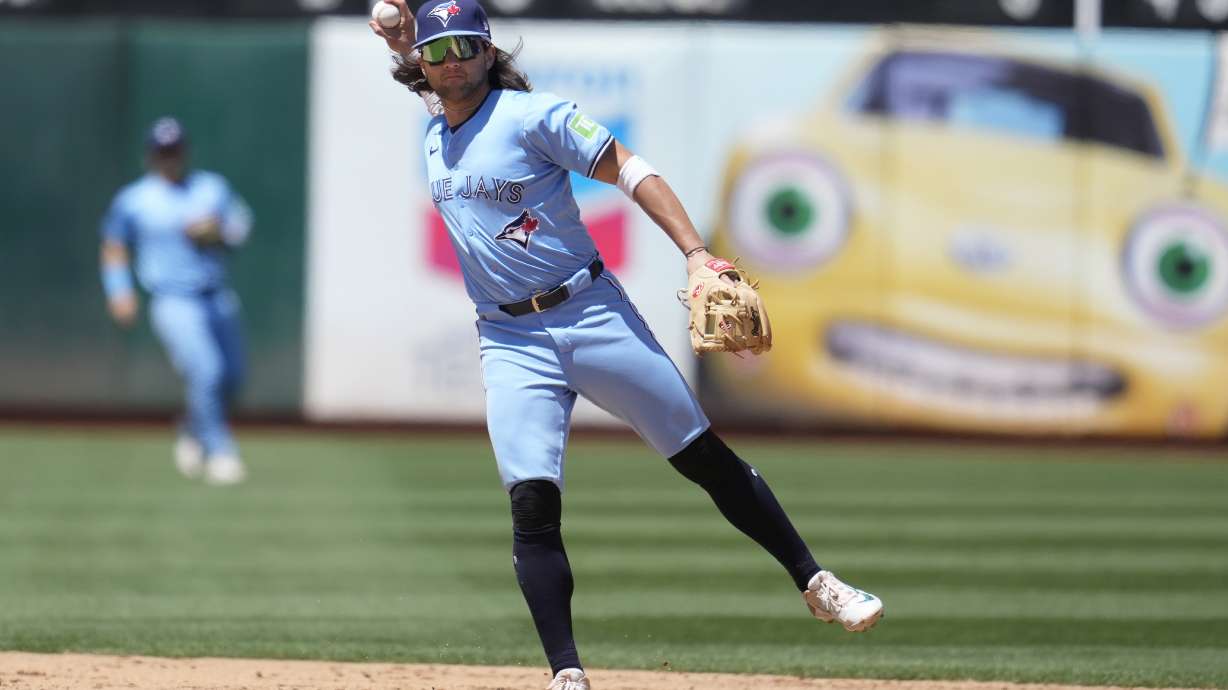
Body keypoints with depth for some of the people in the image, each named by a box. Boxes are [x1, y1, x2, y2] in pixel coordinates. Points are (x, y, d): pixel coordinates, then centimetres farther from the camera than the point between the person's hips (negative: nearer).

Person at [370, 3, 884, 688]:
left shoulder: (534, 116, -8)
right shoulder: (434, 137, 10)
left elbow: (629, 170, -11)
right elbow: (438, 82, 33)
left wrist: (696, 252, -22)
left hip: (592, 314, -3)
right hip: (512, 343, 3)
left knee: (707, 459, -1)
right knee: (533, 503, -12)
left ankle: (817, 585, 10)